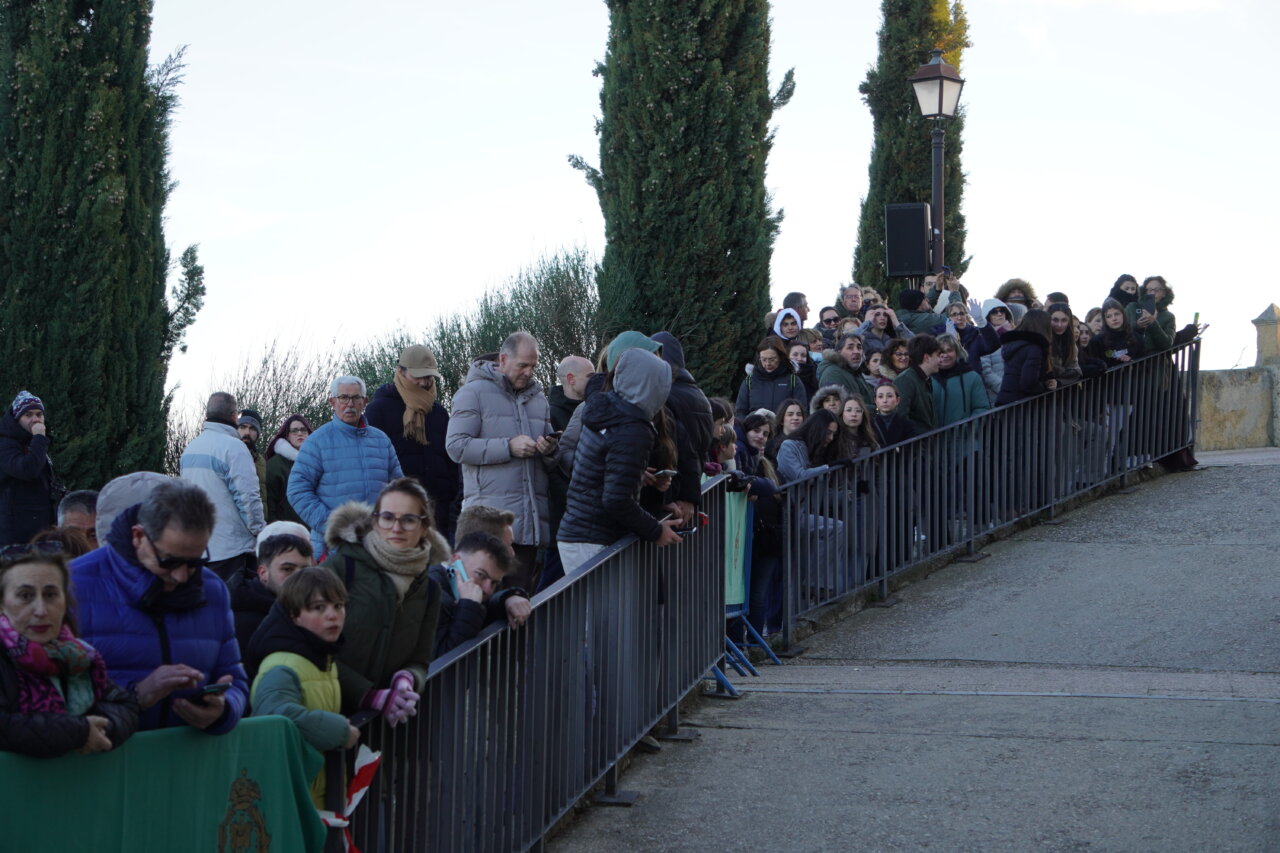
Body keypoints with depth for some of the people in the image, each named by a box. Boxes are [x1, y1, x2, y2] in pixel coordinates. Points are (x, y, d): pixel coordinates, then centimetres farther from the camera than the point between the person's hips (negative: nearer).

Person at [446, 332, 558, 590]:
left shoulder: (538, 398, 21)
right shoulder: (474, 392, 1)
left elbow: (552, 461, 27)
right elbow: (456, 446, -10)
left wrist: (549, 450, 2)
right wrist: (509, 447, -15)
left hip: (529, 518, 6)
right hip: (491, 518, -6)